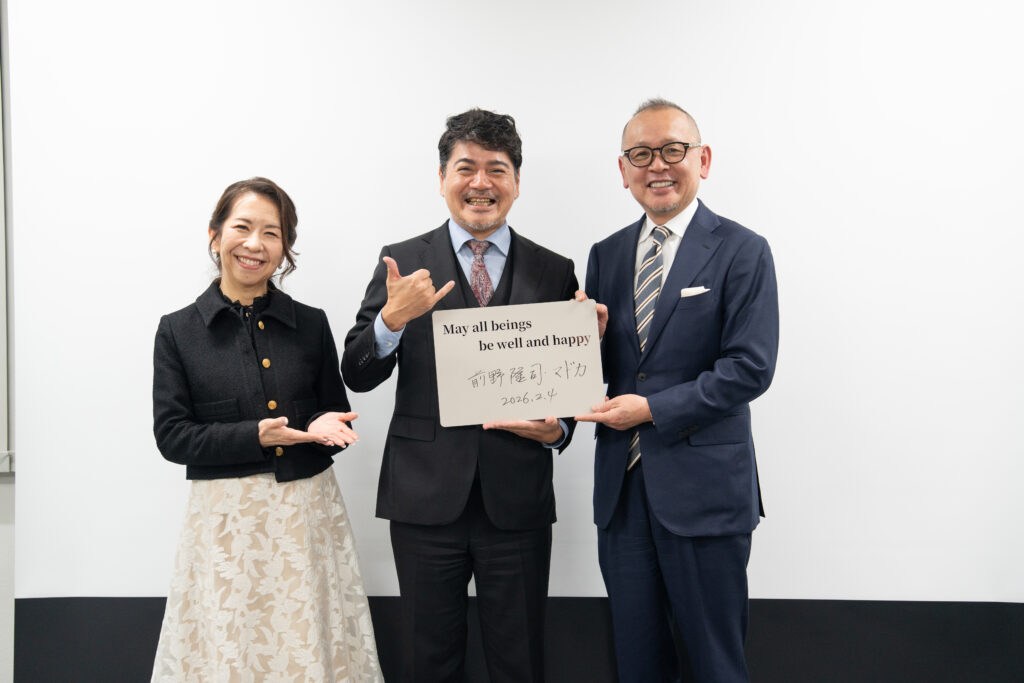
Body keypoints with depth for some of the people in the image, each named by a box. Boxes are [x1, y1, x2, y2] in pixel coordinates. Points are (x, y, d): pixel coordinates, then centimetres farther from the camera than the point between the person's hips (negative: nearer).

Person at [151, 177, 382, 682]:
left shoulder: (311, 324, 5)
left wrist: (327, 427, -11)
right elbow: (172, 436, -3)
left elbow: (337, 412, 13)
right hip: (226, 515, -1)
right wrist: (256, 437, -16)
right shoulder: (178, 331, 0)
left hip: (308, 511, 2)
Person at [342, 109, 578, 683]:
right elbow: (357, 376, -2)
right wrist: (392, 318, -20)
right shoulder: (403, 264, 2)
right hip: (426, 499, 0)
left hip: (518, 500, 0)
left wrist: (556, 429, -12)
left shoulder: (553, 272, 4)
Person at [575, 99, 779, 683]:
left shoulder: (741, 252, -6)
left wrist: (652, 409, -17)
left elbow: (750, 369, -14)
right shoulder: (606, 255, 10)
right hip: (621, 484, 5)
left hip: (704, 486, -5)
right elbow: (602, 370, 12)